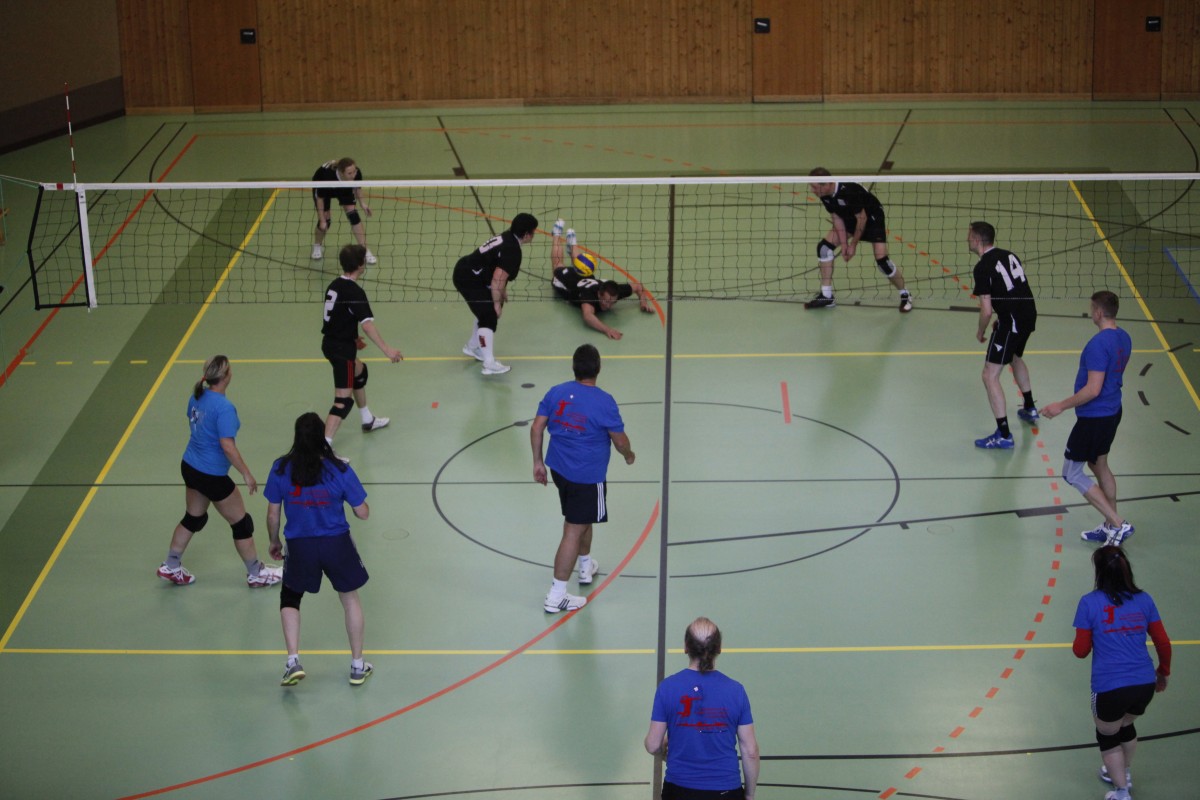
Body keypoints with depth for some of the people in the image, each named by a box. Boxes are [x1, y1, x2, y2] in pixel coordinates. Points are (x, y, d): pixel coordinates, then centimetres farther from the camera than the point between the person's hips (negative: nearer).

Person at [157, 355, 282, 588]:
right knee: (242, 524, 9)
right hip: (212, 476, -8)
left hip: (190, 467, 8)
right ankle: (256, 574, 23)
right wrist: (246, 474, -18)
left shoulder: (197, 396, -2)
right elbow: (227, 446, -28)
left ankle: (171, 567, 35)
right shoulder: (224, 407, -27)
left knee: (193, 518, 26)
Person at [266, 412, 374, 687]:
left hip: (299, 547, 0)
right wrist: (354, 499, 14)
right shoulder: (339, 470, -13)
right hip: (337, 544, 0)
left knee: (290, 598, 24)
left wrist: (274, 542, 16)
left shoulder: (281, 468, -10)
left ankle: (293, 661, 10)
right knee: (350, 599, 21)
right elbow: (362, 513, -7)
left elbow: (273, 514, -2)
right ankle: (357, 666, 29)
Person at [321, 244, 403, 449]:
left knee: (360, 371, 33)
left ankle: (368, 420, 51)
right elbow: (367, 324, -31)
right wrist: (387, 349, -33)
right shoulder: (354, 292, -21)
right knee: (344, 400, -10)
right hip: (341, 349, -10)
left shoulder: (335, 285, 6)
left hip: (330, 343, 10)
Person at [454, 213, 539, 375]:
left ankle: (472, 346, 41)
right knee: (490, 317, -12)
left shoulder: (508, 238, 6)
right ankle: (489, 364, -18)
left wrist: (502, 292, 21)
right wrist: (497, 302, -14)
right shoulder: (512, 251, -23)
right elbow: (497, 280, -26)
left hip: (466, 270, 10)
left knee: (486, 311, 23)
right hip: (469, 280, -10)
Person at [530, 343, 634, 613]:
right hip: (587, 477, -7)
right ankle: (556, 596, 2)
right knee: (574, 531, -1)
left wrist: (538, 462, 11)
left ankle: (586, 567, 49)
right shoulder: (604, 402, -19)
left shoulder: (556, 393, -3)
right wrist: (629, 455, 12)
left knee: (581, 520, 29)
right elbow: (620, 441, -10)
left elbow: (536, 428, 0)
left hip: (559, 469, 7)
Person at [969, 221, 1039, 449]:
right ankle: (1030, 408, 51)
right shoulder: (1009, 255, 9)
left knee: (990, 376, -2)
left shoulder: (983, 267, -14)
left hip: (1011, 321, -9)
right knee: (1016, 357, 36)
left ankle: (1004, 435, -3)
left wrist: (980, 331, 3)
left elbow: (986, 310, -16)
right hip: (1029, 314, 9)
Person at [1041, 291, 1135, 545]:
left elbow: (1093, 389, -27)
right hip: (1112, 412, 9)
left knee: (1072, 473, 2)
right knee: (1100, 467, 22)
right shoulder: (1124, 338, 3)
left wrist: (1061, 406, -18)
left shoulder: (1098, 344, -26)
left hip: (1094, 417, -9)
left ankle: (1118, 524, 0)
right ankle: (1110, 526, 29)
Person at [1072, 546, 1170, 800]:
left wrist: (1078, 646, 21)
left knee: (1108, 736, 22)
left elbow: (1080, 650, -2)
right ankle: (1123, 773, 54)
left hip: (1109, 687, -5)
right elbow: (1163, 643, 8)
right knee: (1126, 726, 33)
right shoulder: (1144, 600, 2)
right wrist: (1163, 672, 24)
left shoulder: (1089, 602, -8)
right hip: (1145, 684, 5)